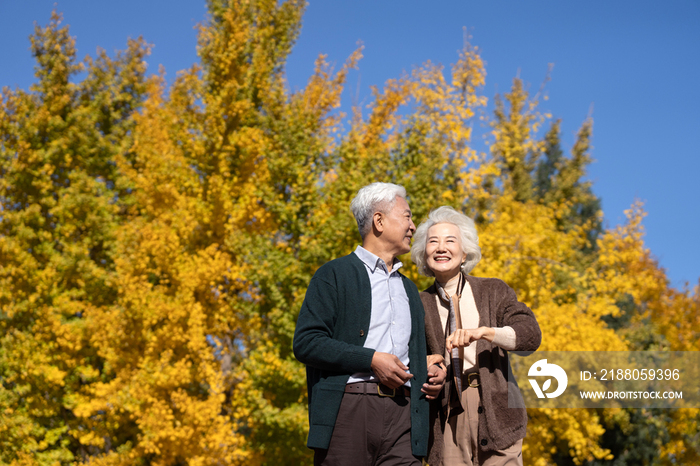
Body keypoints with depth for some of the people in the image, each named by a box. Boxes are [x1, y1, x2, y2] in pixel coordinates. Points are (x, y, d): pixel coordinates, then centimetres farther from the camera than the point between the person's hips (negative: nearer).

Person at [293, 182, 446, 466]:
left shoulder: (408, 288, 29)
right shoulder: (334, 275, 6)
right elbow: (305, 343, -5)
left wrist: (431, 372, 12)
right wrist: (371, 359, -12)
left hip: (402, 411, 5)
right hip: (349, 408, -5)